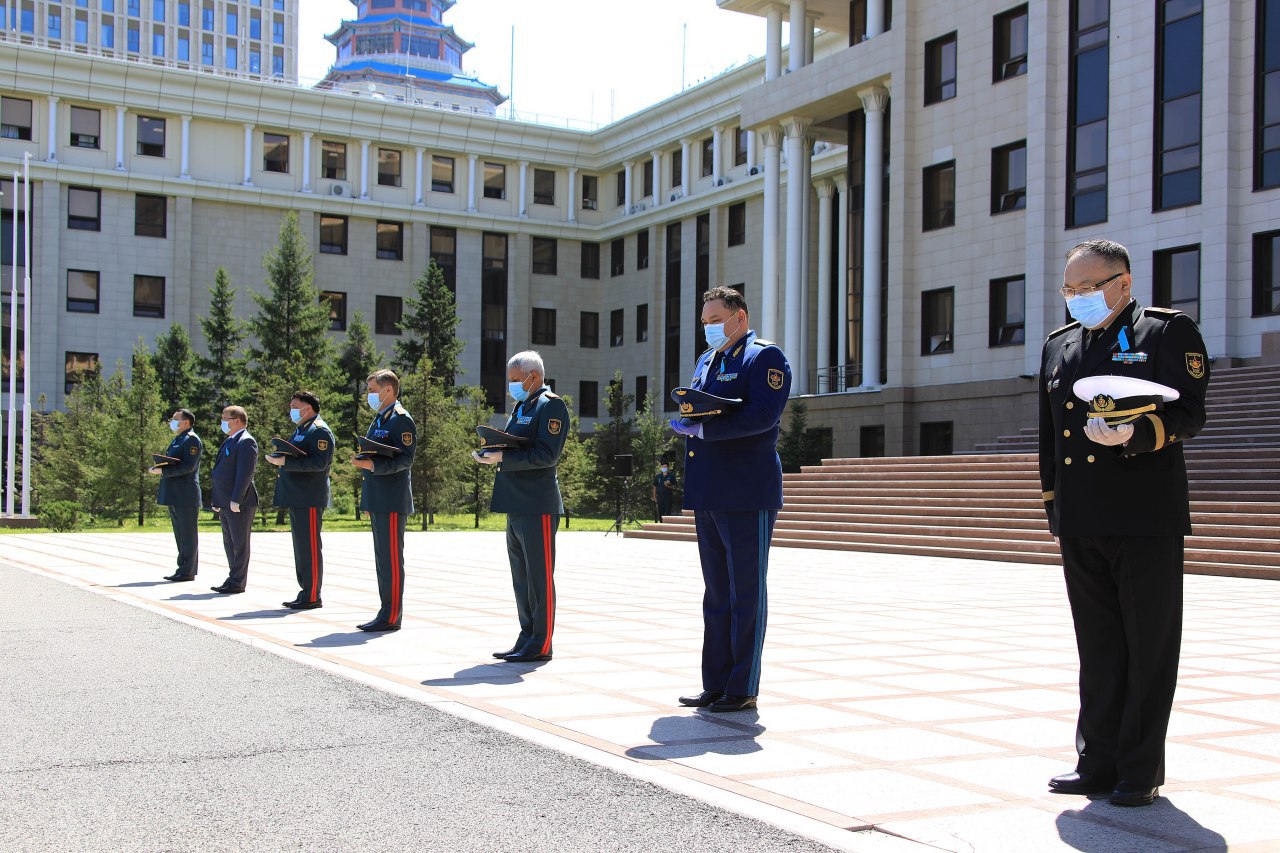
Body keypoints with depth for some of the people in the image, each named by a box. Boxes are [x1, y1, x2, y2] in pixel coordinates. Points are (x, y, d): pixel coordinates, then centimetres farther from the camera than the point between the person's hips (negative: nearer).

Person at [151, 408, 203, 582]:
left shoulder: (191, 440, -11)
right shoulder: (176, 440, 21)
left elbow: (188, 466, -20)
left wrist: (163, 471, -21)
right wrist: (159, 468, 5)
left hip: (185, 495, -10)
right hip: (174, 496, 10)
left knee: (188, 534, -5)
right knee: (180, 534, 13)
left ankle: (187, 571, -3)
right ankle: (183, 569, 18)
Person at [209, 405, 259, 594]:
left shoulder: (246, 442, -12)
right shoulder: (229, 441, 19)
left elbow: (245, 473, -19)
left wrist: (236, 500, -22)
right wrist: (218, 501, 17)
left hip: (239, 503, -10)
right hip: (225, 504, 10)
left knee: (240, 543, -4)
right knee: (229, 543, 14)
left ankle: (237, 582, 0)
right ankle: (233, 579, 22)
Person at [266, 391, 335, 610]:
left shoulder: (320, 431, -10)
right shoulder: (300, 430, 21)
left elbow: (319, 462, -22)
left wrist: (285, 461, -23)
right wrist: (278, 458, 7)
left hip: (309, 499, -10)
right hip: (296, 499, 10)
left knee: (310, 547, -7)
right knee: (300, 547, 12)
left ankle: (312, 597, -4)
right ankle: (305, 592, 18)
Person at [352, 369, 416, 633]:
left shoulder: (401, 419, -10)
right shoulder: (379, 420, 20)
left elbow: (405, 459, -17)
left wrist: (373, 465, -26)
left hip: (392, 500, -10)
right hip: (377, 500, 10)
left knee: (392, 558, -8)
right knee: (382, 558, 12)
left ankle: (391, 616, -6)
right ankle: (388, 611, 17)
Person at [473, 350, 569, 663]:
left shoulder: (551, 406, -9)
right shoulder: (520, 407, 20)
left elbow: (546, 455, -18)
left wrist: (503, 458, -21)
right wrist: (494, 455, 4)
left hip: (537, 506, -10)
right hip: (517, 506, 10)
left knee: (540, 576, -4)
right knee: (521, 577, 13)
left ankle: (541, 644, 1)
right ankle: (527, 638, 21)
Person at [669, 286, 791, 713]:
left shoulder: (764, 357, -5)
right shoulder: (706, 361, 20)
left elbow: (763, 414, -19)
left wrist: (704, 429, -21)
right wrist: (685, 425, -1)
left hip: (746, 496, -8)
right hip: (708, 496, 8)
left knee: (747, 594, -2)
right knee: (716, 594, 12)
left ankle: (743, 689, 5)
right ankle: (715, 684, 19)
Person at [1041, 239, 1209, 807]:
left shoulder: (1168, 331, -2)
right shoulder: (1059, 345, 15)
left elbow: (1190, 415, -11)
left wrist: (1134, 435, -28)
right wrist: (1053, 503, 16)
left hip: (1146, 520, -5)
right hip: (1080, 523, 5)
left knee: (1150, 647, 3)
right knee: (1097, 648, 11)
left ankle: (1141, 772, 11)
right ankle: (1098, 762, 19)